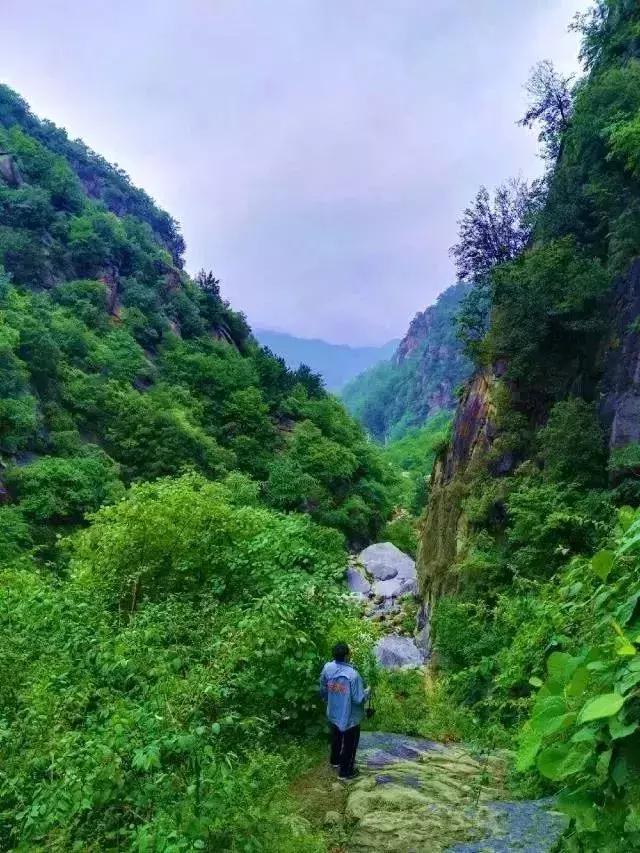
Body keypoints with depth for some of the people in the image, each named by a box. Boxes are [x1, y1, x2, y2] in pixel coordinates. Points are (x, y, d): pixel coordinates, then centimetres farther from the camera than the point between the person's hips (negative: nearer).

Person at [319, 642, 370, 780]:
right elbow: (359, 699, -24)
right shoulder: (352, 674, -32)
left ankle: (335, 760, 51)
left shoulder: (327, 668, -14)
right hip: (349, 717, -6)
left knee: (336, 738, 30)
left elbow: (323, 691, 1)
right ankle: (345, 771, 32)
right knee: (349, 744, 17)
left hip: (333, 714, 6)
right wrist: (367, 691, -4)